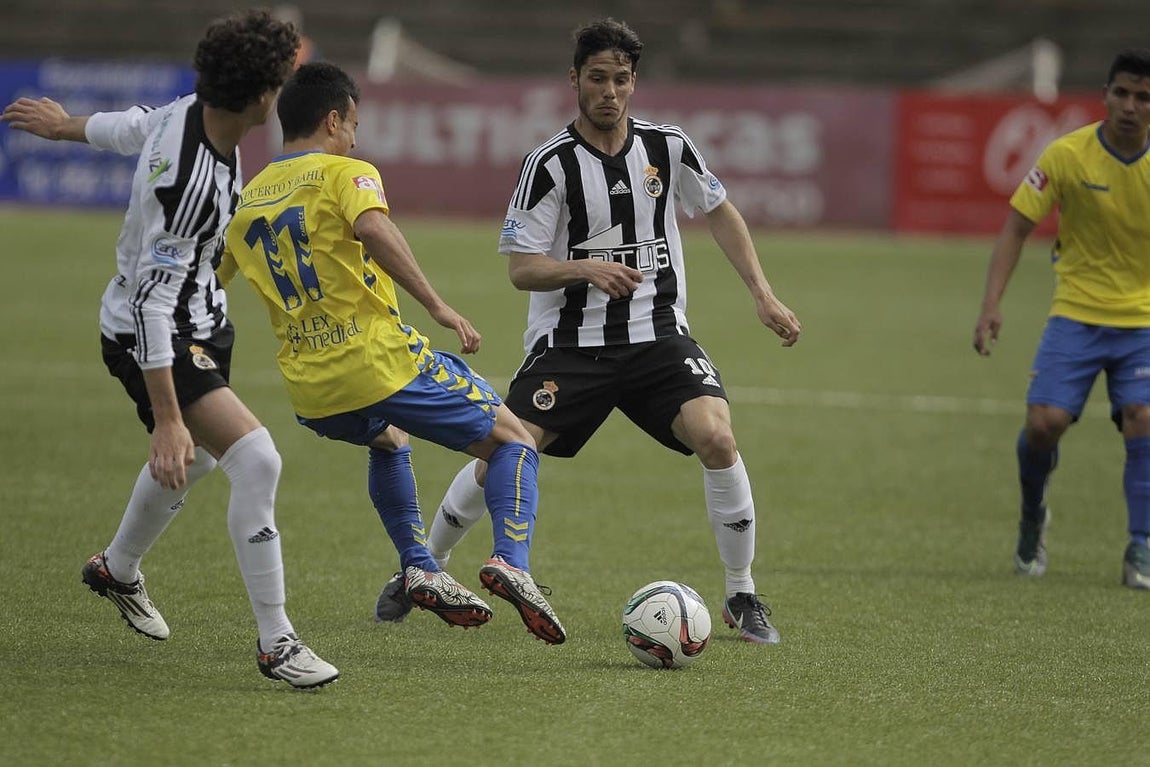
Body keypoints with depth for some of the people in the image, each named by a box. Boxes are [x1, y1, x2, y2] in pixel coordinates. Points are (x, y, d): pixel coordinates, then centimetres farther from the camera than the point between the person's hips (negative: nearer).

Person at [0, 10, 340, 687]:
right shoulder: (190, 184, -37)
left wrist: (67, 125, 33)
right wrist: (167, 420, -34)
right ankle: (275, 643, -18)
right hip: (158, 338, -10)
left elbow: (138, 126, 12)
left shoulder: (193, 111, -12)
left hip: (199, 320, 10)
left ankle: (118, 570, 58)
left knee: (193, 458, 31)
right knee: (256, 458, -24)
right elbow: (151, 302, -34)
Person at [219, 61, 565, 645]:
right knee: (513, 442, 9)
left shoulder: (246, 200, 15)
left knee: (389, 442, 39)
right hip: (383, 363, -6)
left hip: (311, 395, 6)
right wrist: (437, 306, -25)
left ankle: (419, 570, 24)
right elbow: (373, 228, -24)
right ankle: (510, 561, -15)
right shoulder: (345, 173, -3)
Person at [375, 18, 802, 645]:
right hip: (571, 340, -2)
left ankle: (742, 599, -6)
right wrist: (587, 269, -27)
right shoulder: (550, 164, -9)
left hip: (658, 334, 2)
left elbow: (720, 212, 17)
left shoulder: (667, 147, 0)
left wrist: (763, 296, 11)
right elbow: (521, 268, -8)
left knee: (716, 437, -21)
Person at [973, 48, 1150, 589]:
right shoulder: (1067, 155, -9)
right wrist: (992, 304, -14)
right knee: (1044, 422, -15)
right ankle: (1033, 514, 16)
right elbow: (1017, 226, -4)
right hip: (1076, 314, -1)